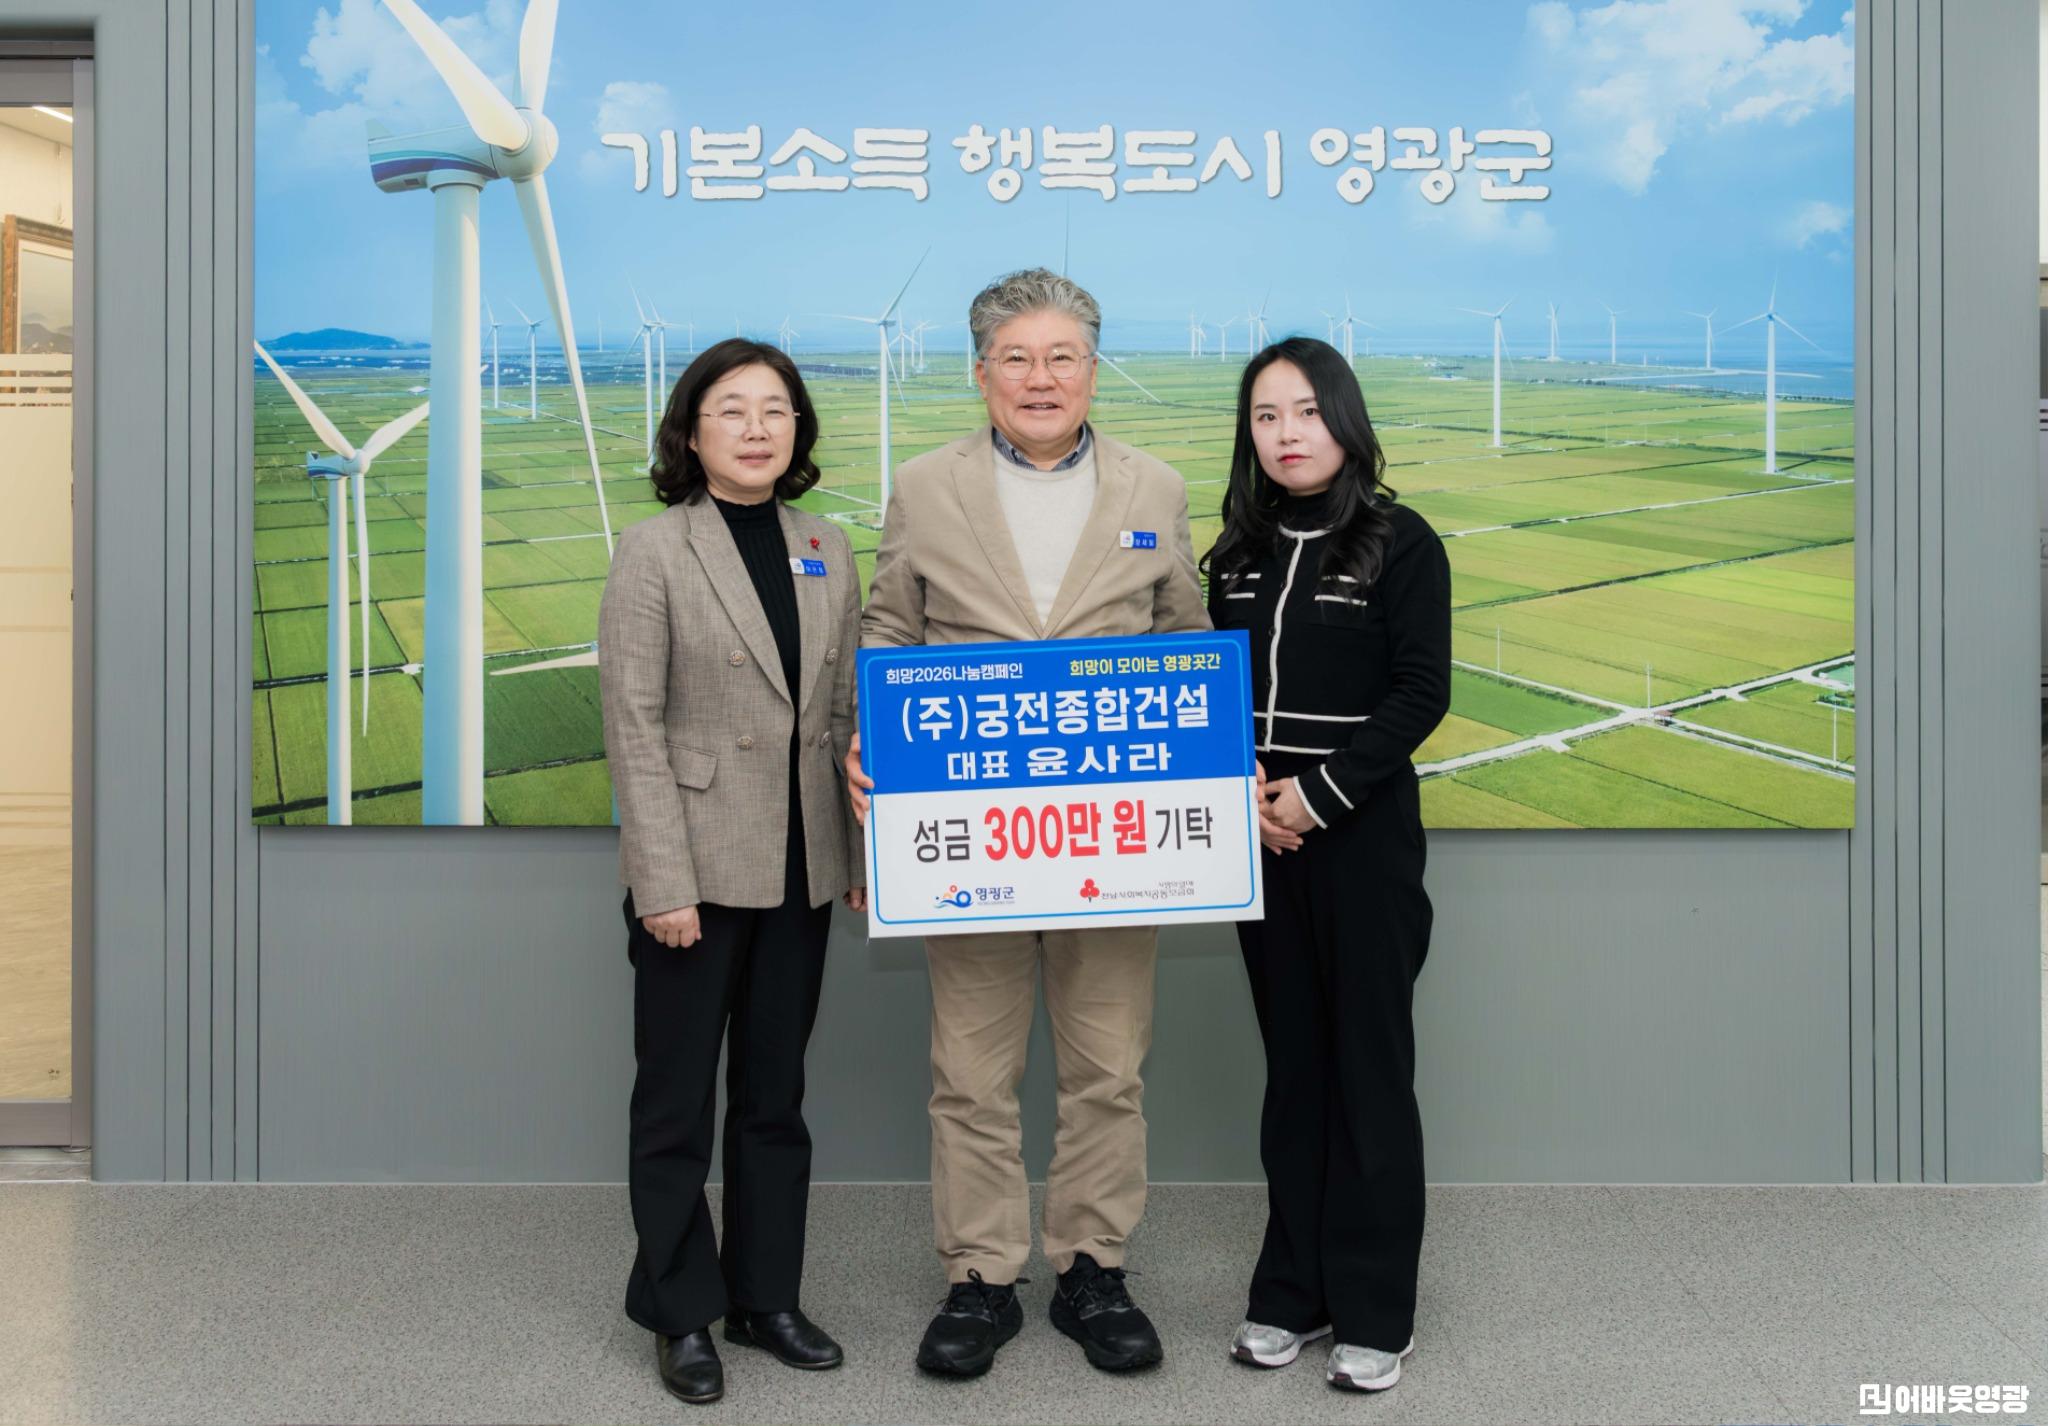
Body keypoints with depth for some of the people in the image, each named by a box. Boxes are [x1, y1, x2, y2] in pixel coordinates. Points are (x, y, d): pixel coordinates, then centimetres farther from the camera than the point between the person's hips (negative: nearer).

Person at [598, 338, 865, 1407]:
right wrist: (664, 880, -16)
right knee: (678, 1100, 7)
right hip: (698, 867, -4)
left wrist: (865, 853, 4)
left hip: (800, 868, 5)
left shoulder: (826, 550, 7)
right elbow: (633, 725, -10)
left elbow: (848, 713, 9)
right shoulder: (653, 550, -6)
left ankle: (766, 1295, 27)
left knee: (776, 1092, 14)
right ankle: (682, 1313, 21)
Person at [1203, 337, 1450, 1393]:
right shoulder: (1238, 552, 10)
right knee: (1291, 1064, 11)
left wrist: (1321, 794, -16)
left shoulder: (1400, 543, -3)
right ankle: (1292, 1294, 21)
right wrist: (1243, 789, -9)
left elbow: (1421, 695, -10)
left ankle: (1374, 1312, 13)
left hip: (1363, 833, -4)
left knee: (1370, 1068, 2)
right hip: (1260, 832, 4)